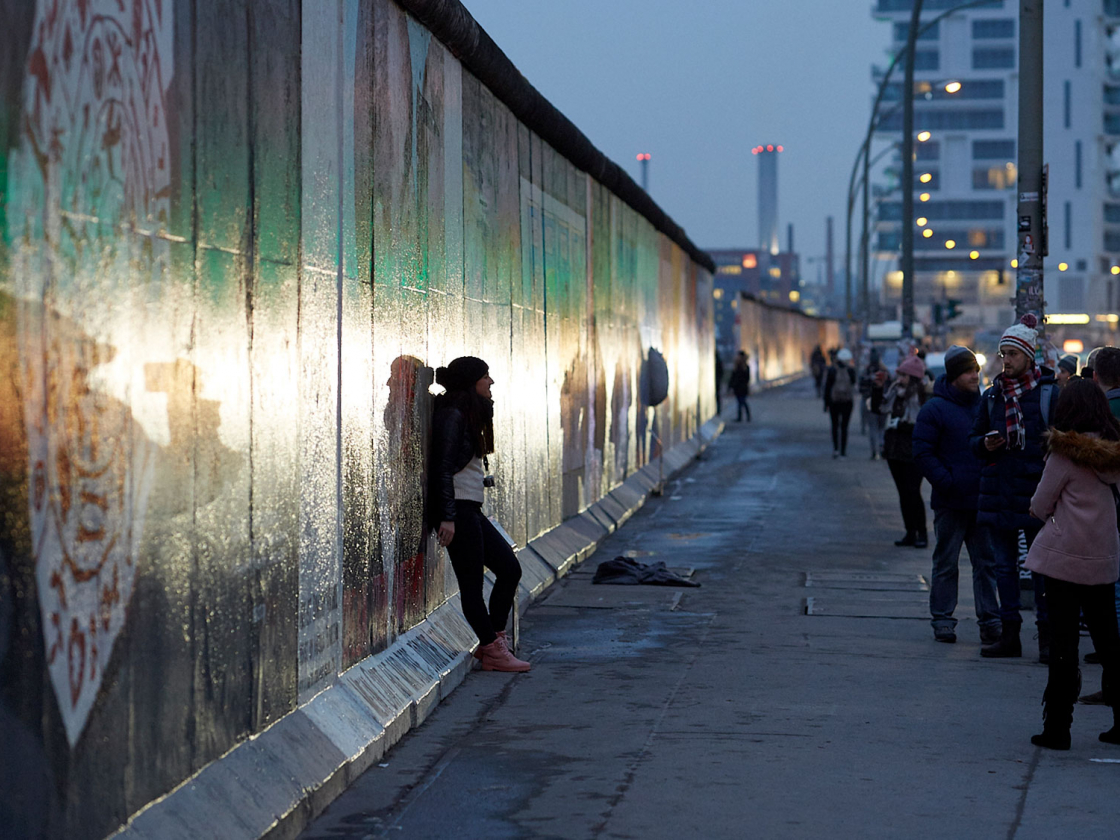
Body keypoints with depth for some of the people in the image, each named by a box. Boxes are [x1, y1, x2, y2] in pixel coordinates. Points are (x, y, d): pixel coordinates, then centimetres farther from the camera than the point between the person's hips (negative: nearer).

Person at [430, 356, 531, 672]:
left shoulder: (469, 415, 17)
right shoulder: (452, 415, -13)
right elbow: (443, 468, -17)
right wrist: (447, 517, -21)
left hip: (470, 509, 10)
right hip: (457, 509, -10)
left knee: (509, 568, 10)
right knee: (472, 582, -3)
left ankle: (492, 641, 16)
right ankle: (493, 651, 3)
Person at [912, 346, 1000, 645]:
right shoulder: (935, 409, -5)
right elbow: (923, 453, -8)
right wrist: (947, 483, -16)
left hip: (983, 499, 4)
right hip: (950, 502, -4)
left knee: (986, 562, 6)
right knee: (946, 562, 5)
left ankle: (990, 620, 10)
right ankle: (942, 619, 12)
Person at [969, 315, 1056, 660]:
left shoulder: (1049, 393, -3)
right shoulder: (991, 395, 9)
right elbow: (974, 440, 16)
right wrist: (985, 444, -7)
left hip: (1036, 490, -4)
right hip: (998, 490, 4)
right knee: (1004, 566, 8)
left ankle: (1047, 636, 4)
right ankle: (1009, 635, 15)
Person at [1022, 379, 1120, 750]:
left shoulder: (1065, 452, -12)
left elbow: (1040, 506, -8)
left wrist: (1041, 508, 13)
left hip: (1065, 558, -5)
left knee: (1063, 643, -1)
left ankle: (1057, 726, 1)